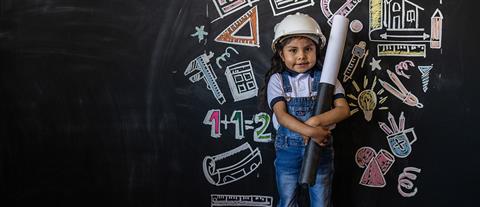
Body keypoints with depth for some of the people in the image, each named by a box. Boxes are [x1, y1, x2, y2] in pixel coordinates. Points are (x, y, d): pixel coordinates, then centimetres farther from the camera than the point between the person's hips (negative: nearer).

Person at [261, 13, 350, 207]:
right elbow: (281, 116, -17)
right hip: (288, 149, 0)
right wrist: (310, 131, -30)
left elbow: (343, 109, -11)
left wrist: (316, 121, -25)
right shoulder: (277, 80, -6)